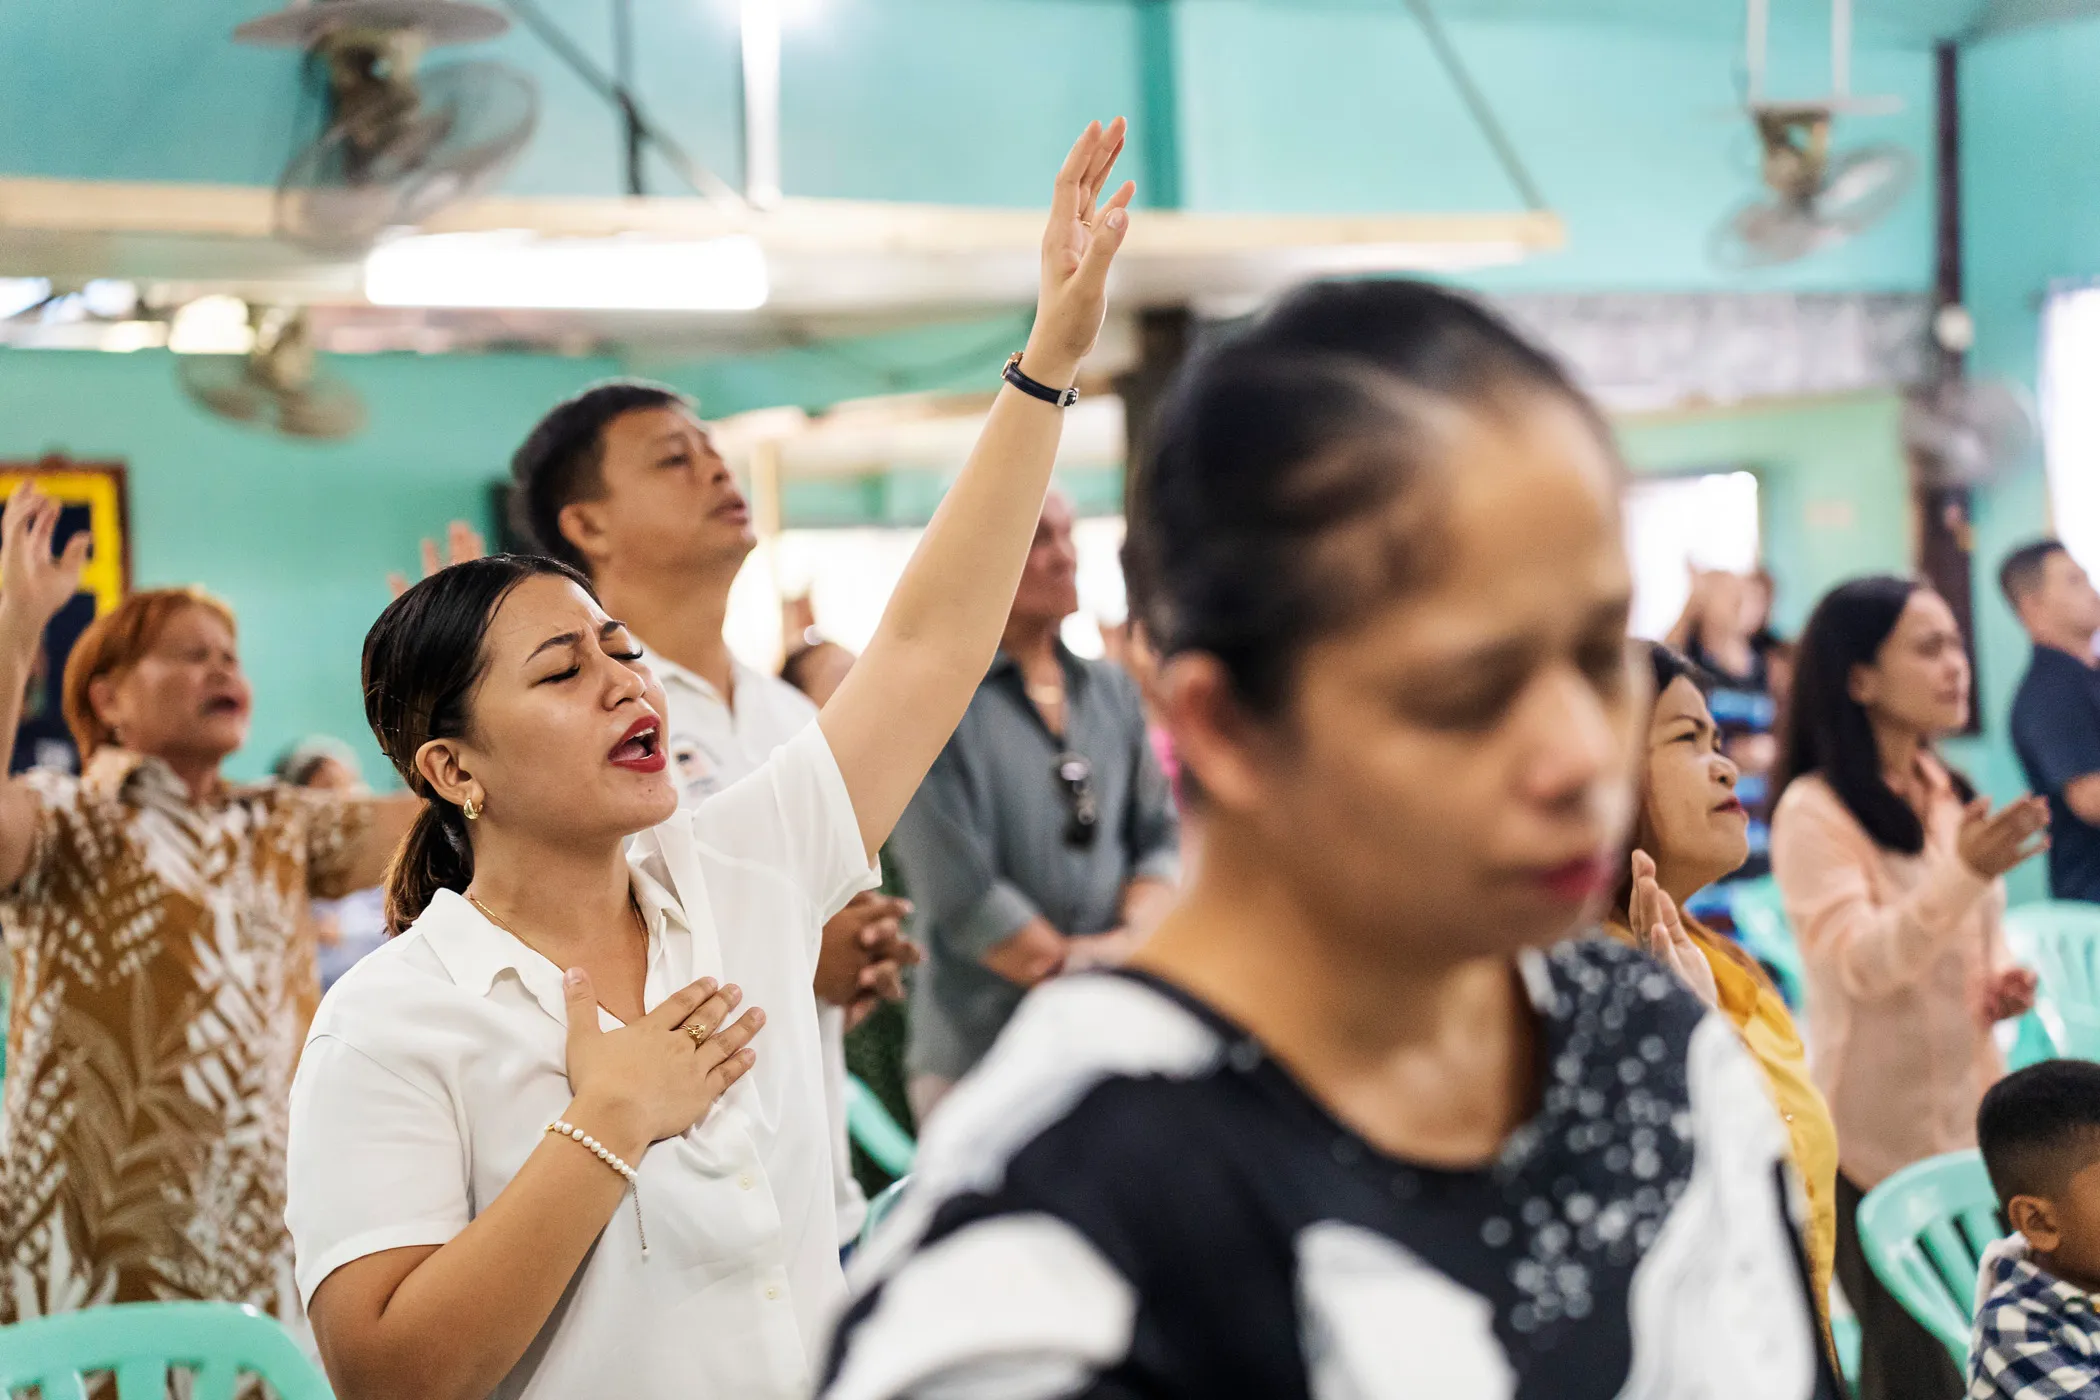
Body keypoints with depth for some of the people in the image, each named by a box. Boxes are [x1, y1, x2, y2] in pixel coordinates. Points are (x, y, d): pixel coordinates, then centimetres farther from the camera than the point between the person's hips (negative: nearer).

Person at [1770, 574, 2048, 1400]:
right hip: (1881, 1135, -7)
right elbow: (1859, 962, -22)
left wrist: (1999, 986, 1)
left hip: (1971, 1114, 7)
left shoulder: (1951, 796, 11)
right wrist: (1966, 871, -35)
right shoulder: (1814, 811, -13)